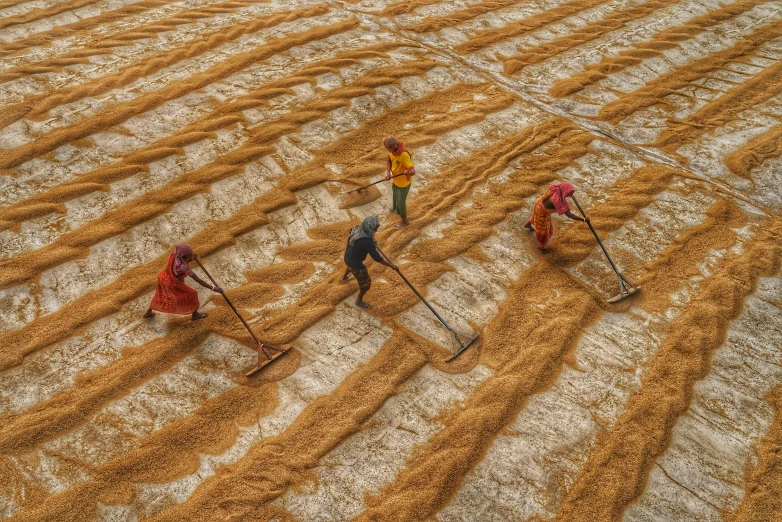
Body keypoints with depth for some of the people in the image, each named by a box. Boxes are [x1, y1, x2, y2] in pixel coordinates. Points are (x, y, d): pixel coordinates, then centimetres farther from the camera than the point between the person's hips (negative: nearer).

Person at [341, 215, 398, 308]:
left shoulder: (357, 229, -13)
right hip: (355, 263, -9)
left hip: (348, 257, 9)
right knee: (366, 282, 14)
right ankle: (359, 301, 36)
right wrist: (391, 265, -24)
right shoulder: (367, 242, -37)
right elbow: (377, 258, -34)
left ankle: (344, 277, 77)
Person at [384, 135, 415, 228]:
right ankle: (395, 208, 64)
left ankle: (404, 221, 37)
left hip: (403, 182, -8)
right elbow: (389, 161, -1)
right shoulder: (393, 150, -18)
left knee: (401, 201, 13)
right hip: (396, 179, 8)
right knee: (395, 195, 33)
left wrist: (409, 172, -66)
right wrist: (388, 173, -18)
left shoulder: (404, 155, -40)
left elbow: (413, 172, -43)